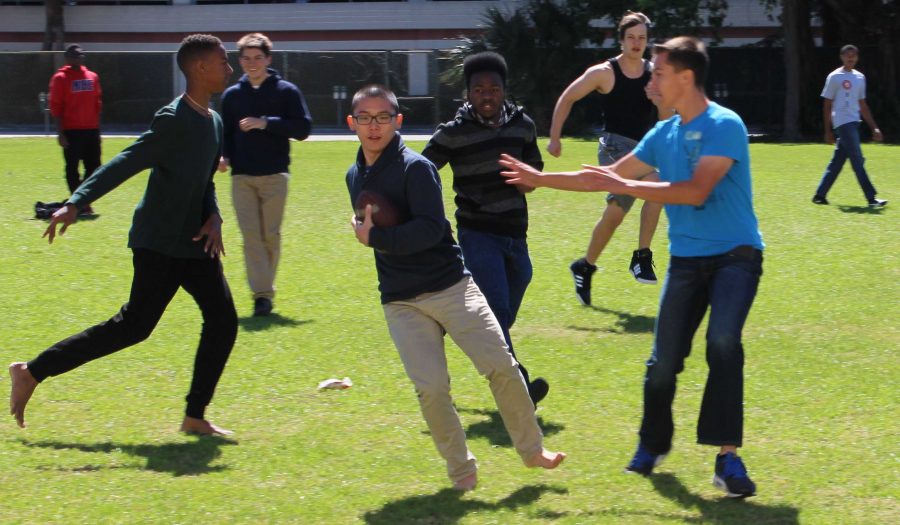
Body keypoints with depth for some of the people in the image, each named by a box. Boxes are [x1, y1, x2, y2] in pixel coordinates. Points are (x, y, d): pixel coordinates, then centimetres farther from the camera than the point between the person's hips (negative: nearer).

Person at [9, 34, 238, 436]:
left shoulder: (213, 123, 11)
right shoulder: (173, 121, -17)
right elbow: (123, 165, -22)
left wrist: (213, 217, -1)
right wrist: (75, 204, -30)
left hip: (193, 242, 9)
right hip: (159, 243, -9)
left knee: (223, 321, 2)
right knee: (135, 325, -8)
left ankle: (195, 417, 8)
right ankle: (32, 373, 1)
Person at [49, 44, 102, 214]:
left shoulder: (92, 77, 12)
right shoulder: (61, 78, -4)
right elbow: (56, 107, -7)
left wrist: (98, 129, 11)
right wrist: (60, 133, -12)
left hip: (91, 130, 5)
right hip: (71, 130, -5)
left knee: (94, 167, 4)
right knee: (72, 168, -2)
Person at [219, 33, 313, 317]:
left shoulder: (286, 91, 2)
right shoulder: (232, 95, 10)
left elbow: (303, 128, -5)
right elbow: (226, 132, 17)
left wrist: (266, 123, -14)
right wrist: (224, 155, -3)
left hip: (274, 175, -2)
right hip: (242, 176, 2)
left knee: (271, 234, 2)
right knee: (250, 234, -8)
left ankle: (265, 290, 16)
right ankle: (262, 294, -10)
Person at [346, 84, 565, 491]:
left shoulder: (415, 168, -11)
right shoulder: (355, 177, 10)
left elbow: (431, 229, -21)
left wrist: (375, 238, -21)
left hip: (451, 286, -4)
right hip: (400, 302, 4)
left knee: (500, 366, -7)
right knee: (430, 388, -8)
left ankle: (532, 450, 12)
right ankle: (461, 471, 8)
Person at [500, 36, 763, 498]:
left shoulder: (724, 126, -12)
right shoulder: (663, 134, 10)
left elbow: (697, 191, -23)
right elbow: (608, 177, 20)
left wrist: (625, 186, -20)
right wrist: (538, 178, 20)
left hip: (734, 254, -6)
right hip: (687, 259, 6)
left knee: (723, 342, -27)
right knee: (664, 359, 3)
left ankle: (727, 457, -24)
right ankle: (652, 445, 26)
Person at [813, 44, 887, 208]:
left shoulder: (860, 78, 16)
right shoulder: (834, 77, -4)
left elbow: (862, 106, 21)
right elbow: (827, 105, -3)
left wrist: (874, 128, 16)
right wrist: (828, 131, -6)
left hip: (853, 123, 7)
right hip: (843, 123, -7)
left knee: (837, 161, 9)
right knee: (857, 160, -11)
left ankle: (820, 195, 17)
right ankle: (871, 198, -14)